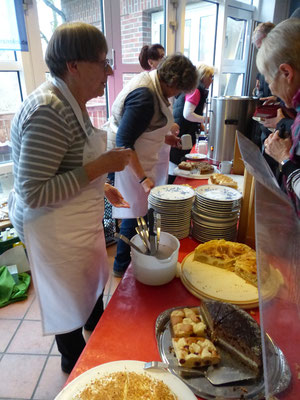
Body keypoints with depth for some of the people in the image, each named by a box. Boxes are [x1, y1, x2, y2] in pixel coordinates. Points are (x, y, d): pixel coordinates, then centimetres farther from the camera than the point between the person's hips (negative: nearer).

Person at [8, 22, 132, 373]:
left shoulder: (71, 103, 5)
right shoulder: (49, 111, -28)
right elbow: (33, 194, -29)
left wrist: (101, 187, 8)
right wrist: (98, 167, -28)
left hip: (77, 222, 10)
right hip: (53, 230, -9)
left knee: (93, 287, 27)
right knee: (70, 301, 15)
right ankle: (74, 362, 46)